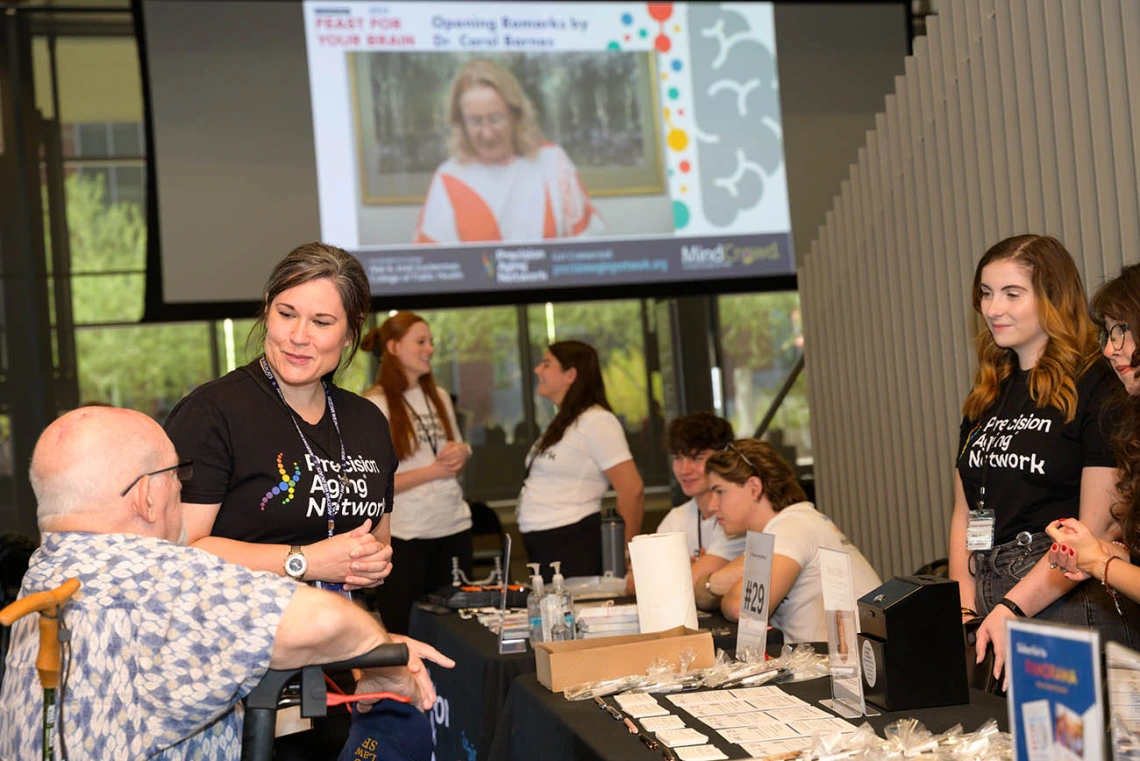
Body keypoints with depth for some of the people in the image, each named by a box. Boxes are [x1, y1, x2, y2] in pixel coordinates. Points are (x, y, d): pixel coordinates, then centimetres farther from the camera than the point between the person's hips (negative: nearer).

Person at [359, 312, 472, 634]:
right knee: (407, 630, 1)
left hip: (454, 528, 6)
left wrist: (460, 454, -1)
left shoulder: (439, 397, 12)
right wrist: (433, 471, -15)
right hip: (405, 537, -6)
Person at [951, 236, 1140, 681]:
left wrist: (1012, 608, -20)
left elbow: (1096, 531, -14)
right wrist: (964, 611, 1)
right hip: (993, 603, 6)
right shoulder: (986, 397, 15)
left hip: (1071, 606, -6)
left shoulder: (1097, 389, -8)